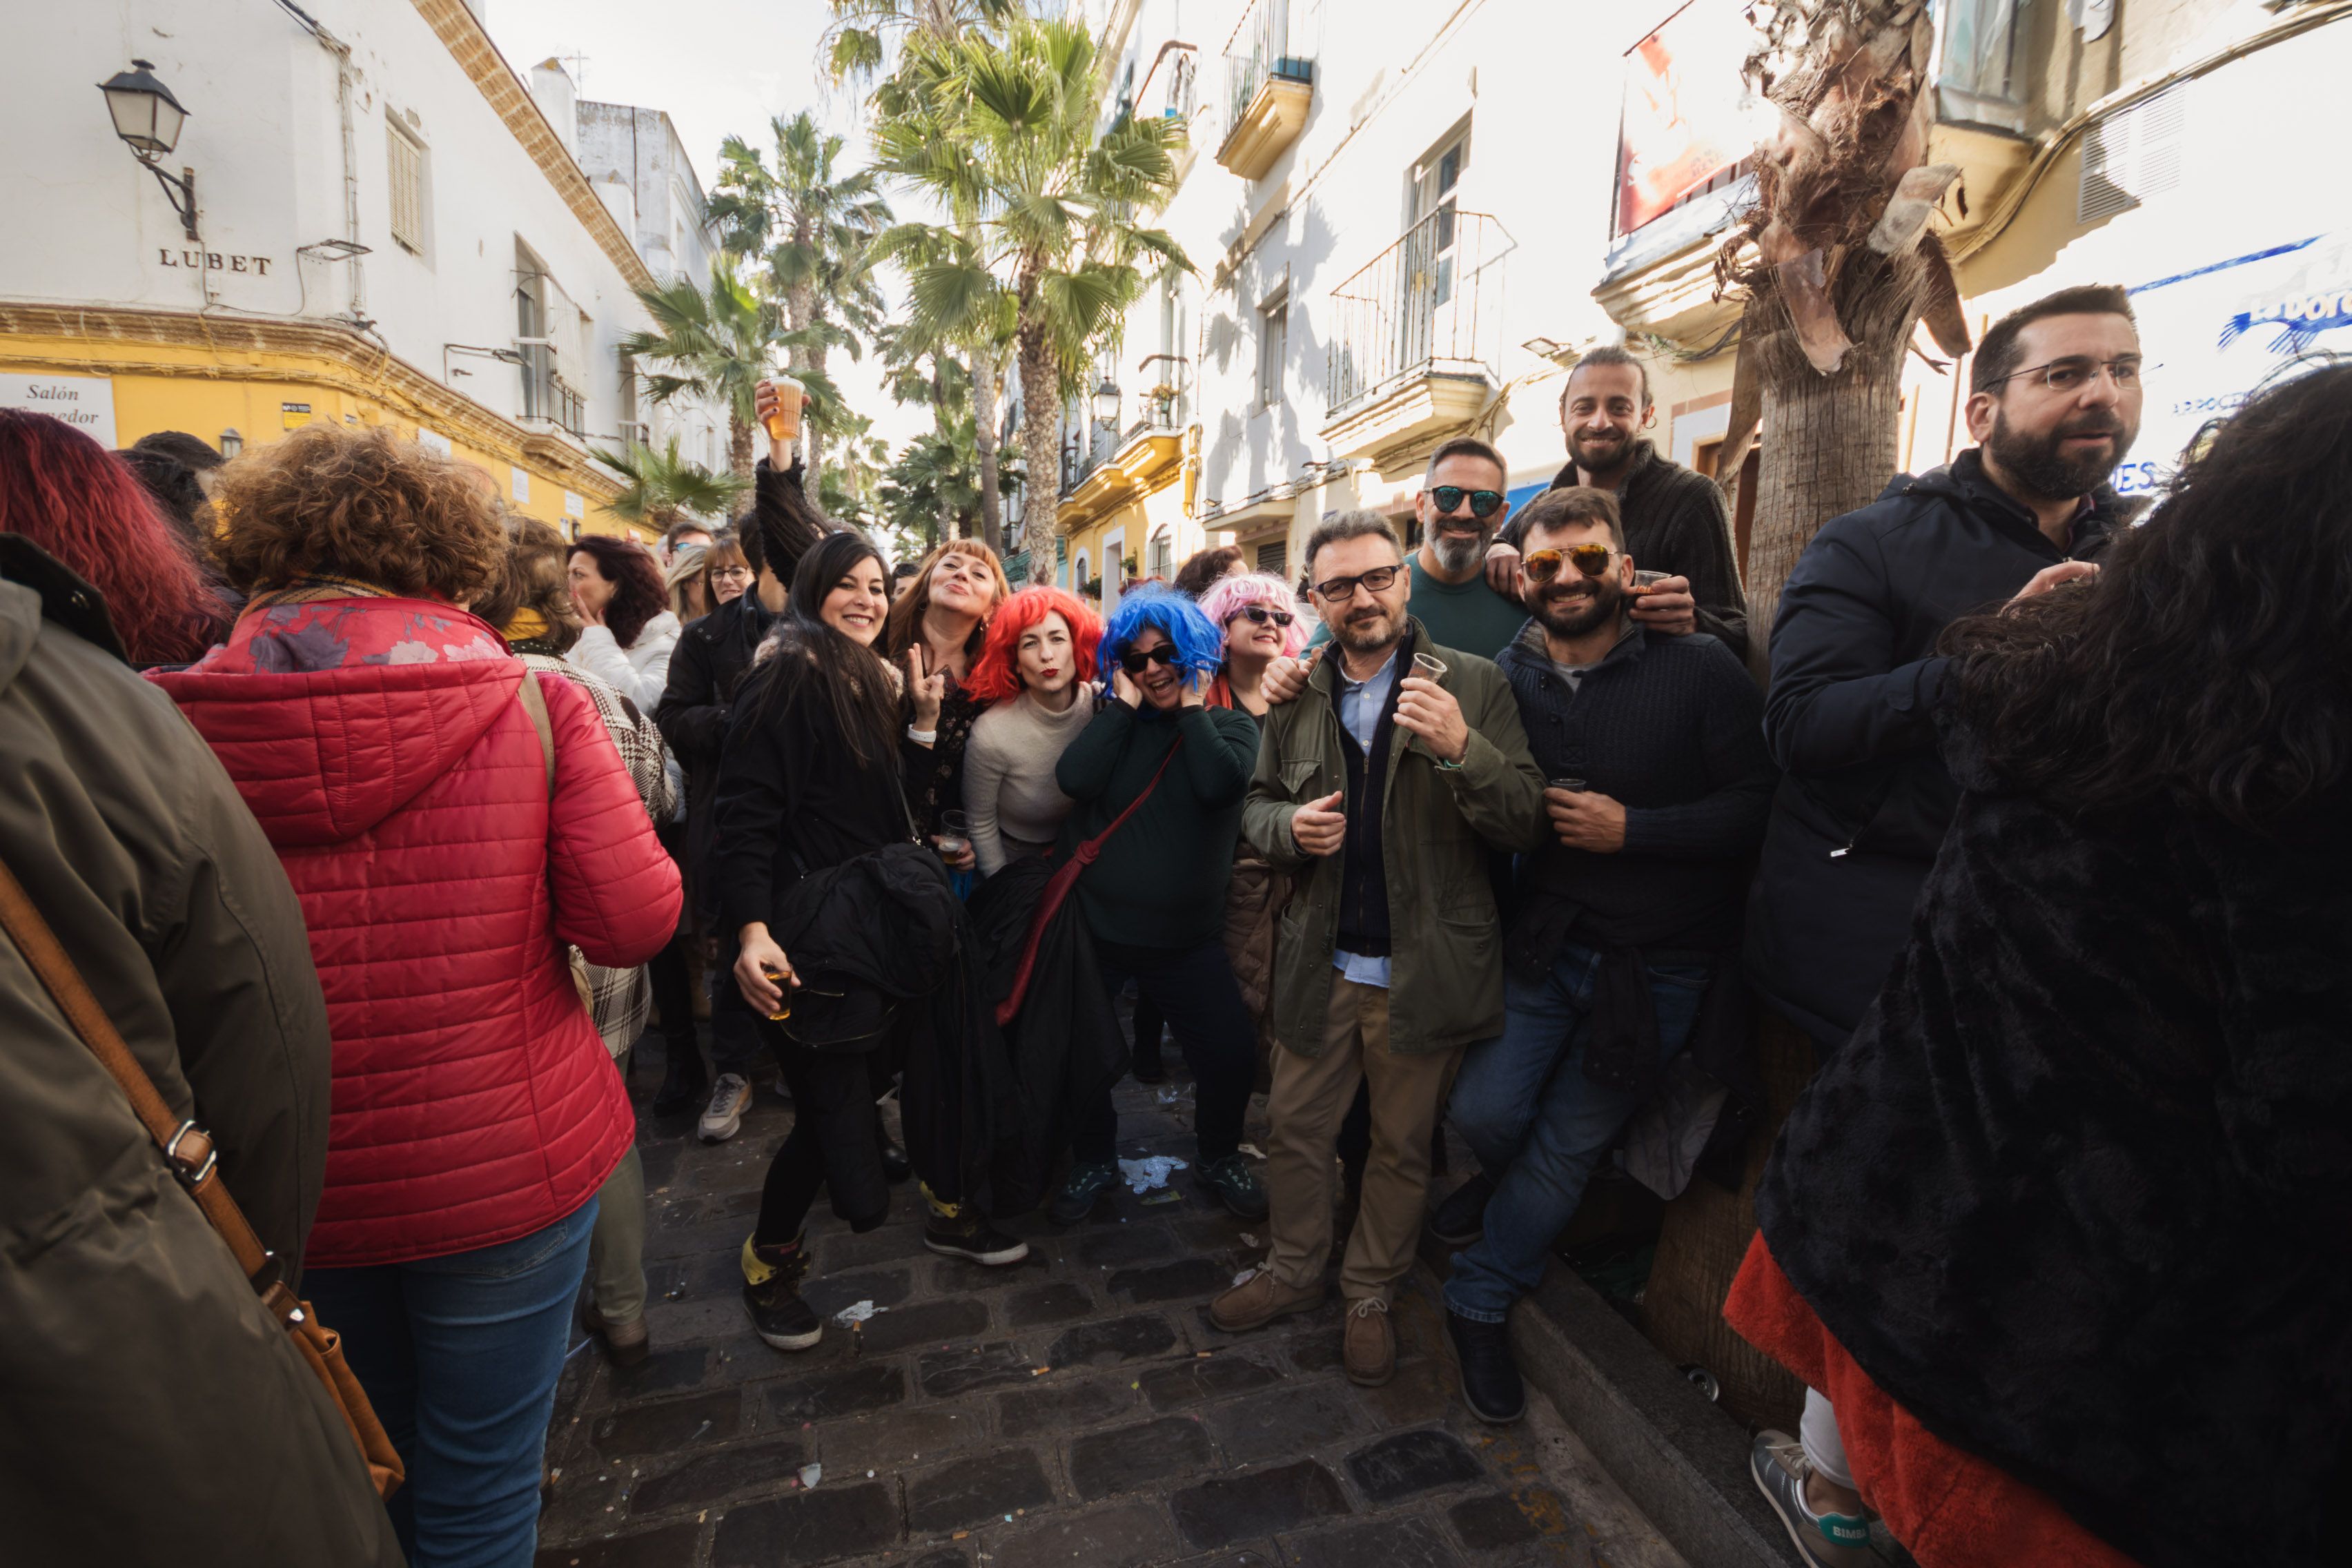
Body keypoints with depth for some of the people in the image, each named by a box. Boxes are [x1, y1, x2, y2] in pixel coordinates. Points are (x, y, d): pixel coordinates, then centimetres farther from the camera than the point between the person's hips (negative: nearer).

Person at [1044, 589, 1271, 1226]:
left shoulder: (1230, 725, 0)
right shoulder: (1113, 721, 3)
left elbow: (1219, 784, -23)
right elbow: (1074, 780, -18)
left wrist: (1193, 707, -12)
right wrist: (1125, 703, -11)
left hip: (1188, 939, -1)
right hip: (1094, 930, 1)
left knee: (1231, 1053, -1)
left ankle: (1217, 1157, 31)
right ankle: (1094, 1160, 37)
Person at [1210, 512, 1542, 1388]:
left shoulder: (1473, 685, -6)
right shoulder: (1296, 696, 4)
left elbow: (1524, 821, -12)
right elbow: (1257, 804, 13)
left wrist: (1460, 748, -30)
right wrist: (1289, 826, -10)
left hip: (1424, 971, -2)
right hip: (1320, 964, 3)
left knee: (1402, 1149, 15)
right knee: (1296, 1130, 16)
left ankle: (1370, 1294, 39)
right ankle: (1295, 1270, 42)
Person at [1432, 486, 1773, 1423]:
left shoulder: (1700, 669, -10)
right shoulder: (1507, 678, 0)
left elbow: (1758, 806, -13)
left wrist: (1631, 828, -19)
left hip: (1659, 966, -2)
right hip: (1544, 941, 2)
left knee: (1569, 1146, 10)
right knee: (1484, 1110, -5)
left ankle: (1481, 1302, 32)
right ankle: (1512, 1187, 35)